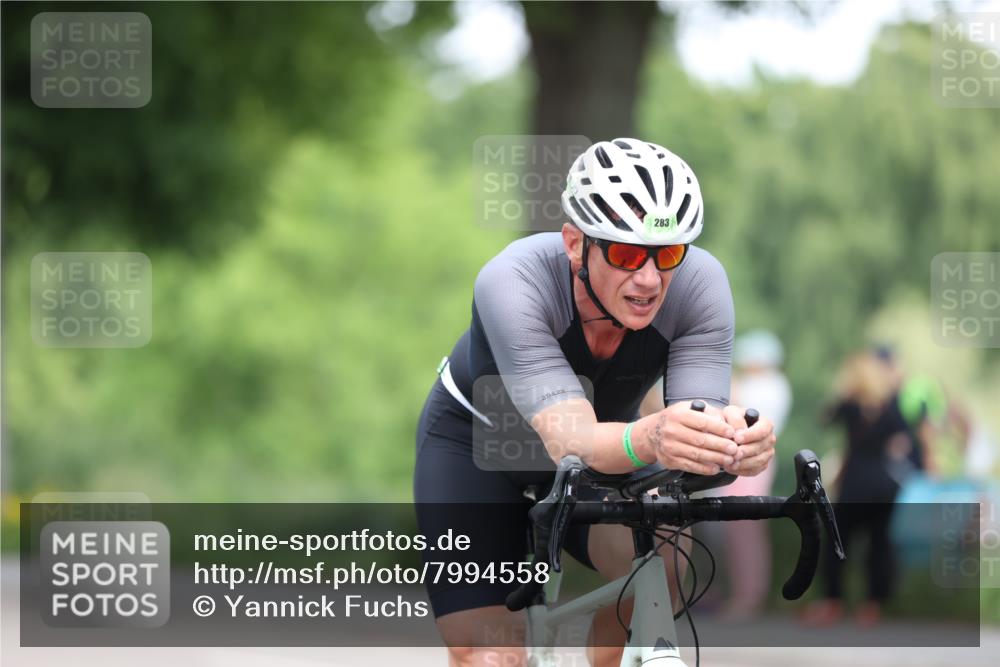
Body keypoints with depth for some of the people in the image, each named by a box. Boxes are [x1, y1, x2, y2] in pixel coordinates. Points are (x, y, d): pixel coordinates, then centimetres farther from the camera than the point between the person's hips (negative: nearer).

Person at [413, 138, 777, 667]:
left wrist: (734, 440, -60)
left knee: (665, 558, -29)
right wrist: (649, 440, -69)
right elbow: (570, 441, -48)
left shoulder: (700, 283, -29)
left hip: (606, 447, 2)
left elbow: (697, 425, -36)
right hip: (475, 443, -2)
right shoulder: (512, 282, -37)